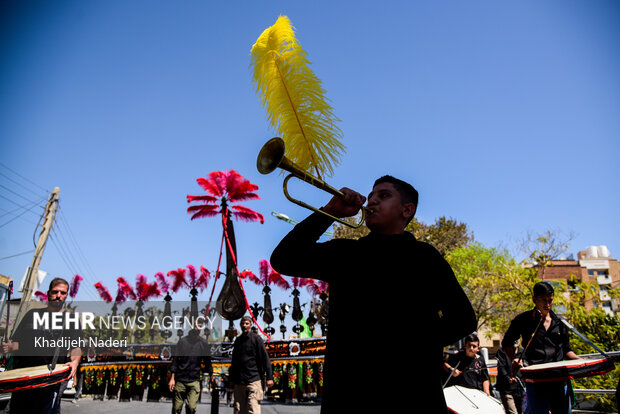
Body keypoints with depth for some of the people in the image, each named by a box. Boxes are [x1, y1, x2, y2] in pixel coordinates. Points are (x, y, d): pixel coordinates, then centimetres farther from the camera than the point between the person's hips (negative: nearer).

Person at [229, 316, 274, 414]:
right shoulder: (237, 340, 15)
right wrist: (231, 378, 20)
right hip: (239, 382, 5)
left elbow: (265, 358, -4)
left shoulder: (256, 338, 0)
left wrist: (269, 377, -10)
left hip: (254, 380, -5)